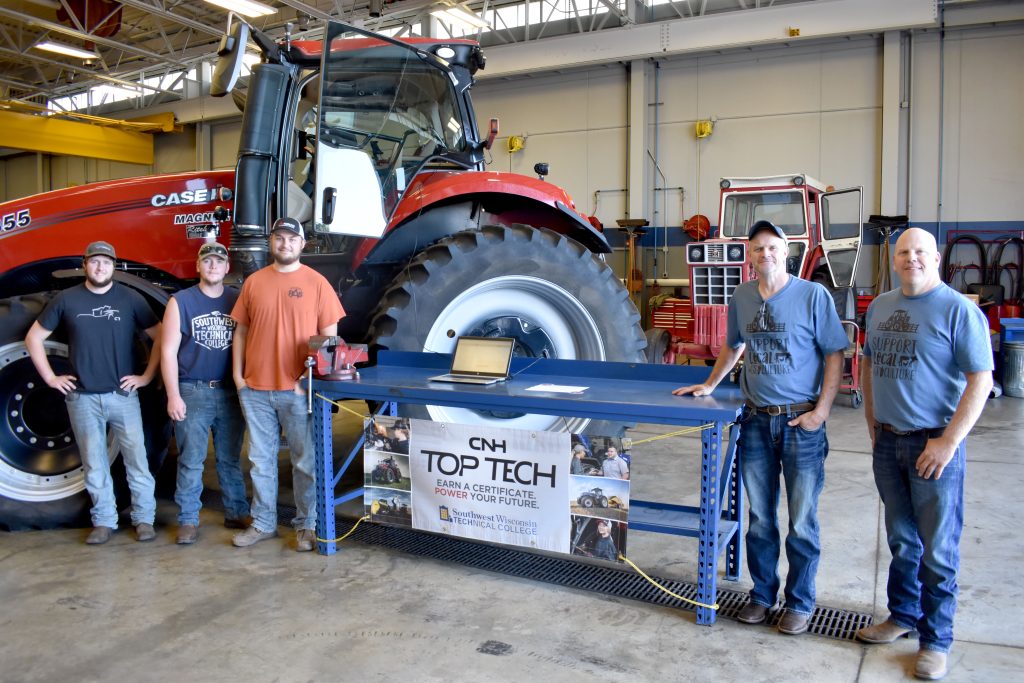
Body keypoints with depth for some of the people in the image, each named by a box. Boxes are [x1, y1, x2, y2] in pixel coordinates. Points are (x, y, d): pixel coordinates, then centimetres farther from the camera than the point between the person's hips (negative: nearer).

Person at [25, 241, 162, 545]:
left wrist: (147, 375, -3)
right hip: (82, 398, 1)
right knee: (94, 464, 8)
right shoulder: (66, 299, 3)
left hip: (123, 395, -1)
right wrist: (50, 378, 4)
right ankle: (104, 521, 20)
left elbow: (160, 336, 2)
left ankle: (143, 518, 11)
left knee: (136, 459, 0)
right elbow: (34, 338, 11)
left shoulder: (130, 298, 0)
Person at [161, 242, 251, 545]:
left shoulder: (238, 300, 7)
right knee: (191, 461, 3)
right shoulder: (181, 301, 1)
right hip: (192, 391, -2)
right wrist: (173, 395, -8)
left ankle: (236, 513, 20)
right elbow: (168, 351, -2)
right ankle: (188, 520, 13)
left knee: (230, 459, 11)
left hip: (230, 392, 2)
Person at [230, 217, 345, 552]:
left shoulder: (316, 283, -1)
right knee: (261, 460, 13)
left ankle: (306, 525, 18)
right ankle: (263, 523, 26)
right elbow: (241, 331, 11)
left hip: (298, 389, -3)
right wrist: (237, 374, 5)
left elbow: (329, 336, -2)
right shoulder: (254, 282, 8)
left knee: (305, 461, 5)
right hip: (255, 388, 3)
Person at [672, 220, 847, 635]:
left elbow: (834, 355, -6)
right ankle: (762, 594, 29)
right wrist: (709, 385, 20)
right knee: (759, 518, 13)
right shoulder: (742, 297, 6)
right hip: (756, 420, 4)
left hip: (801, 421, -4)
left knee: (802, 521, 6)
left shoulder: (813, 295, -8)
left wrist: (822, 410, -13)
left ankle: (800, 602, 22)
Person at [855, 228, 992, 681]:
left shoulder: (958, 310, -10)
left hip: (933, 444, -5)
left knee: (937, 549, 4)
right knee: (901, 540, 18)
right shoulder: (879, 306, 9)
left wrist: (948, 442, -17)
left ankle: (935, 640, 18)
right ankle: (903, 616, 35)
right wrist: (873, 426, 12)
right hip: (887, 442, 6)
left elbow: (981, 380, -13)